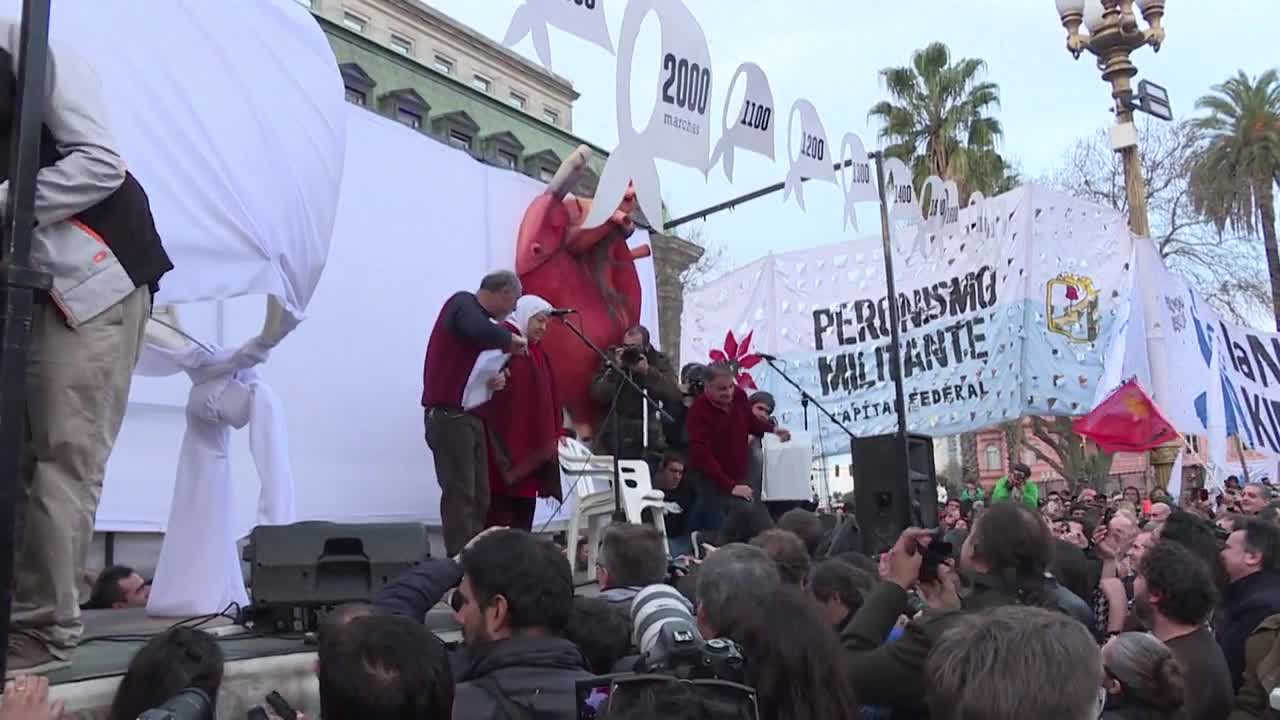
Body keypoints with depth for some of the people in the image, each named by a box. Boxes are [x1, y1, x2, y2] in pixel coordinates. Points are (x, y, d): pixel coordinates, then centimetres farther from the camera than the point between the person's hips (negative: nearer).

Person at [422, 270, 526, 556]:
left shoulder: (480, 315, 17)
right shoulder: (462, 303, -8)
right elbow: (482, 332, -31)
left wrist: (496, 378, 1)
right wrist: (511, 339, -12)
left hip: (470, 416, 9)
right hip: (449, 416, -9)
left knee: (478, 498, 7)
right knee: (459, 494, -9)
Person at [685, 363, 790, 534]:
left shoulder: (739, 395, -4)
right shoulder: (699, 412, -23)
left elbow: (751, 422, 17)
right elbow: (702, 456, -30)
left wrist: (773, 428, -3)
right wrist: (730, 486, -36)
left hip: (738, 477, 7)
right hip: (712, 482, -7)